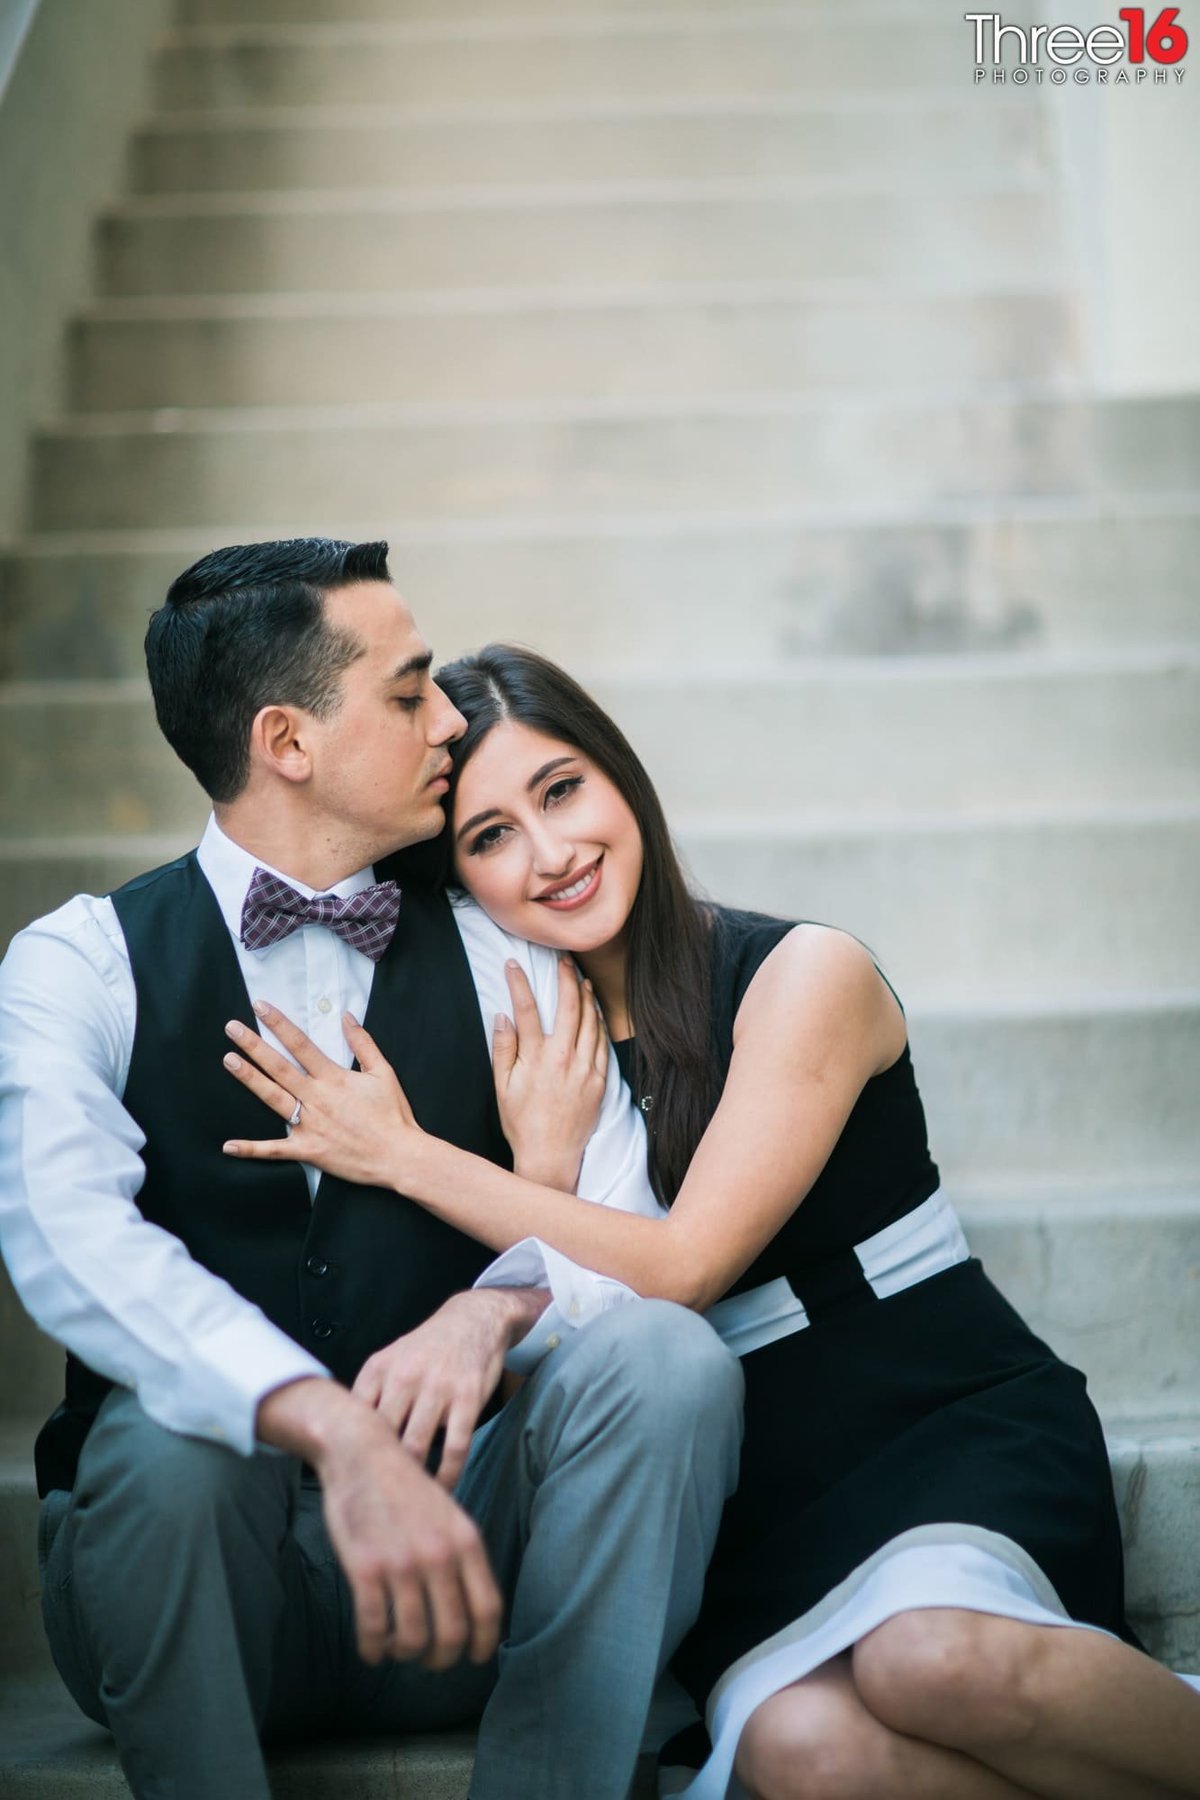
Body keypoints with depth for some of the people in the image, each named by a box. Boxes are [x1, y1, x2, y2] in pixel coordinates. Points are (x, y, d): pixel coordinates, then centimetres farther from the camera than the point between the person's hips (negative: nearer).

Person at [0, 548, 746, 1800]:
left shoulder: (503, 962, 7)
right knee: (157, 1437, -35)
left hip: (451, 1577, 3)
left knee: (665, 1359, -24)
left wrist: (489, 1314, -30)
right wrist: (334, 1433, -38)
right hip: (203, 1591, -2)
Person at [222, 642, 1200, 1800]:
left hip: (961, 1419, -2)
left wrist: (402, 1157, -12)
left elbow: (681, 1267, -14)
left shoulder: (803, 977, -7)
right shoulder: (531, 1039, 7)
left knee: (931, 1656, -35)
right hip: (764, 1496, 3)